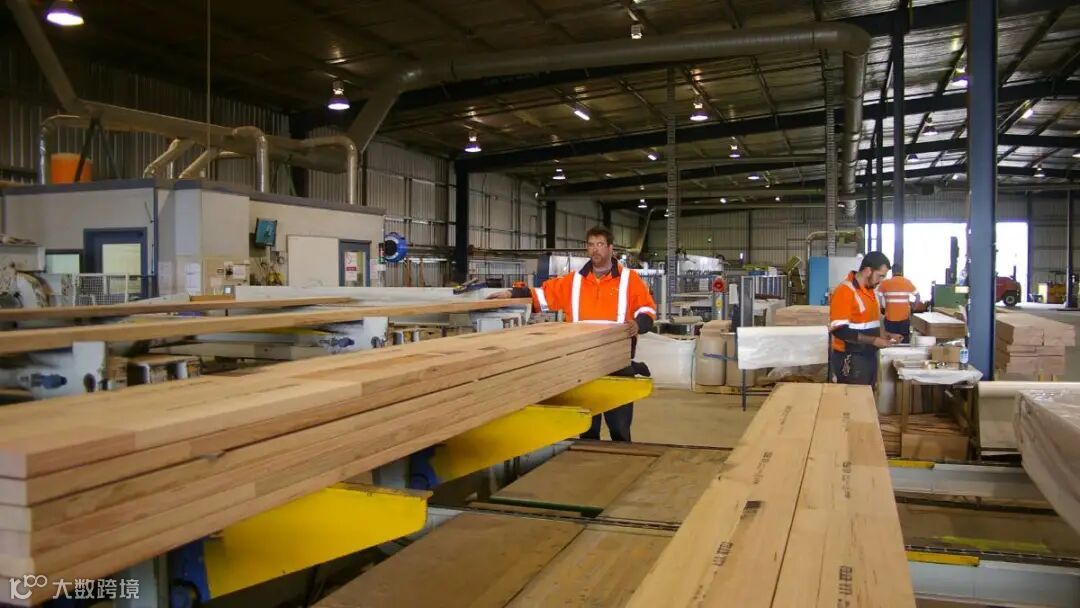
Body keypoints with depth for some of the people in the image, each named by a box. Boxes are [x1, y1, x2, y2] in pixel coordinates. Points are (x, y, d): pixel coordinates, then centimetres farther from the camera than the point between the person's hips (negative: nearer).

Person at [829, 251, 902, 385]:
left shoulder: (870, 290, 12)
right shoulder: (844, 291, -17)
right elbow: (839, 330, -23)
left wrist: (884, 334, 6)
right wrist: (873, 341, -21)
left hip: (869, 357, 9)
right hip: (850, 360, -9)